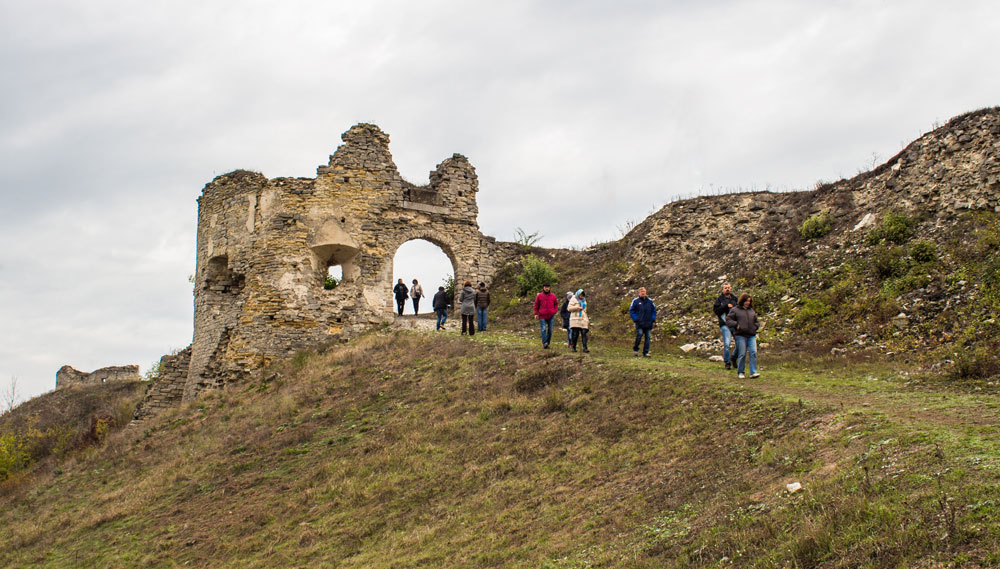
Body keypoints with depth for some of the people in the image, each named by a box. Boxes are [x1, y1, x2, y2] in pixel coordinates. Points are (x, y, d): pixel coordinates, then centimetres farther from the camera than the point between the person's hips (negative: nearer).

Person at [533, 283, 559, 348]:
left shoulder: (553, 296, 6)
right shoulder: (539, 296, 2)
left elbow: (556, 304, 18)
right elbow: (536, 305, 6)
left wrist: (555, 311, 4)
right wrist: (536, 314, 0)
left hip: (550, 316, 3)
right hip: (542, 316, -3)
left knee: (550, 330, 4)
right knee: (543, 329, -12)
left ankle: (547, 343, 13)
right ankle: (544, 343, -20)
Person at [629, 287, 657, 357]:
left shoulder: (650, 301, 10)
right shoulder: (635, 301, 1)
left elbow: (654, 310, 18)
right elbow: (631, 310, 3)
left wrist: (653, 319, 5)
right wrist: (635, 319, -6)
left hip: (648, 323, 3)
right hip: (639, 323, -3)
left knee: (647, 337, 2)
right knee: (639, 335, -14)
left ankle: (646, 352, 8)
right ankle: (635, 349, 7)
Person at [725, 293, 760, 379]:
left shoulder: (751, 310, 19)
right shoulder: (735, 310, 5)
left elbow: (756, 321, 30)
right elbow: (728, 319, 1)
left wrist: (756, 327, 10)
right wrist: (736, 325, -11)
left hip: (751, 335, 4)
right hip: (741, 335, -4)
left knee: (753, 353, -8)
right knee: (742, 354, -3)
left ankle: (753, 372, -7)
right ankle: (740, 372, 9)